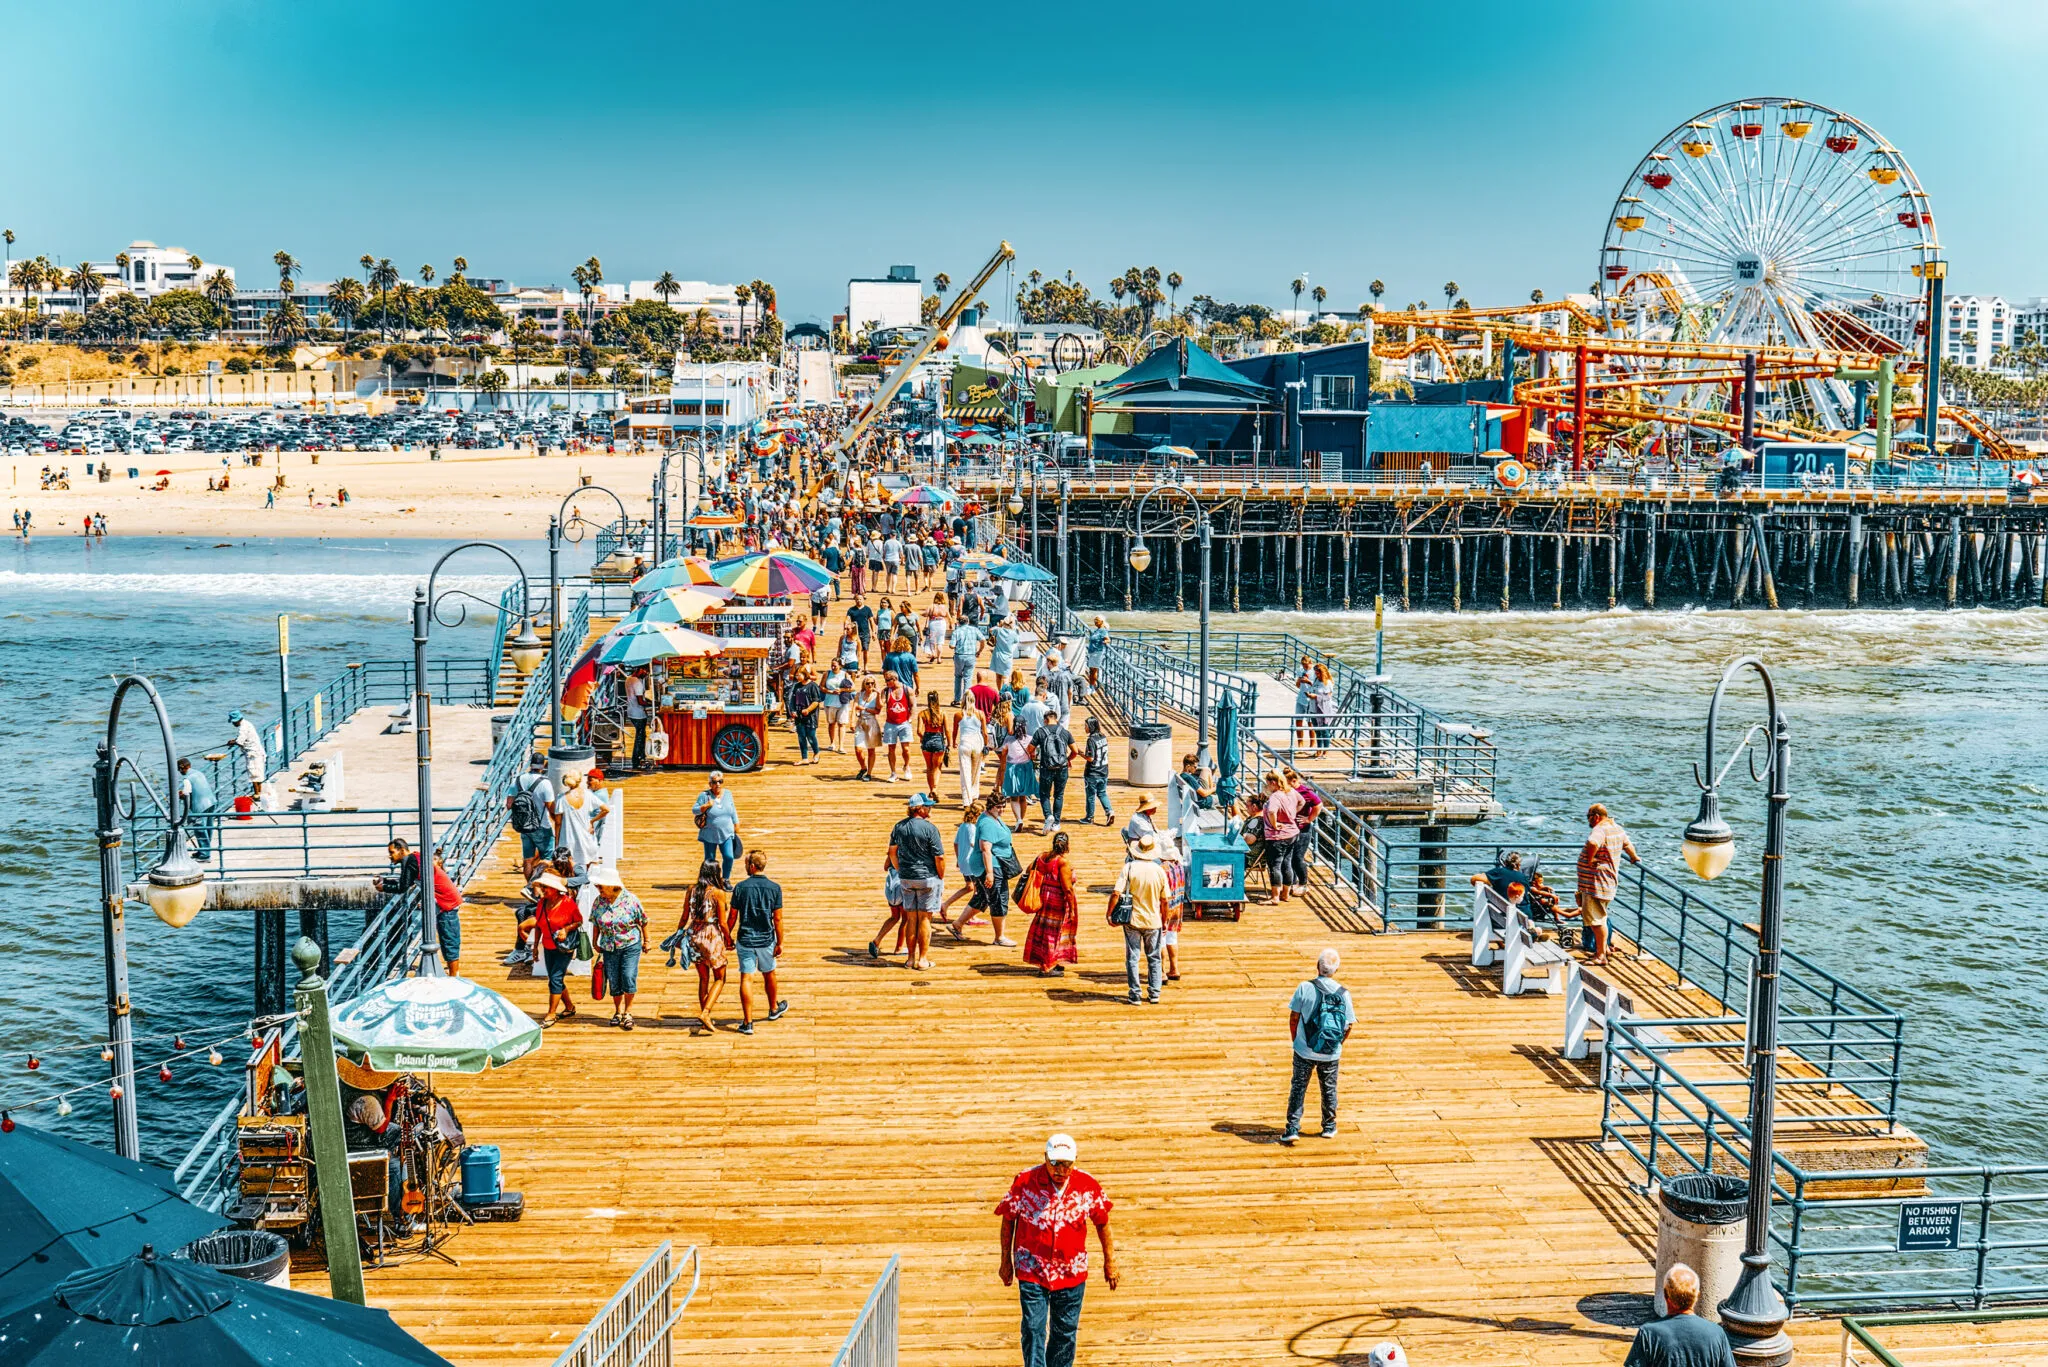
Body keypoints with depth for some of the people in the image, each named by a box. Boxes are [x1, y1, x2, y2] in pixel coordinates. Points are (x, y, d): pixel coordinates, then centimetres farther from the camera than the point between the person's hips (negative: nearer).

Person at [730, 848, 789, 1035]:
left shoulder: (741, 887, -8)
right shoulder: (774, 888, -6)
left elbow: (733, 916, -3)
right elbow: (777, 918, -5)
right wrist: (780, 943, 2)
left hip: (745, 940, -1)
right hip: (766, 940, 2)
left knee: (745, 978, 0)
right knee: (769, 974, 22)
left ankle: (748, 1022, -4)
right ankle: (774, 1009, 43)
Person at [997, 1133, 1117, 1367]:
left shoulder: (1088, 1185, -9)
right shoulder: (1025, 1181, -13)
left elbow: (1102, 1222, 7)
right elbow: (1008, 1218, 1)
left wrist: (1109, 1260, 12)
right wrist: (1005, 1260, 6)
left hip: (1071, 1272, 2)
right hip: (1031, 1269, -2)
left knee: (1066, 1332, 10)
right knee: (1033, 1330, -7)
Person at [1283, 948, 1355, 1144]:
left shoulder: (1305, 988, -12)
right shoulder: (1343, 993, -8)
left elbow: (1294, 1018, -6)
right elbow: (1348, 1025, -2)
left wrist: (1295, 1040, 10)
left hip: (1304, 1051, -1)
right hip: (1331, 1054, 1)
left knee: (1298, 1088, 9)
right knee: (1329, 1089, 19)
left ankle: (1292, 1128, 5)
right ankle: (1329, 1127, 31)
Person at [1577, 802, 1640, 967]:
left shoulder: (1600, 830, -19)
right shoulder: (1617, 828, 12)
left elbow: (1593, 843, -43)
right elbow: (1627, 844, 31)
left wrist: (1590, 859, -25)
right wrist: (1634, 859, 49)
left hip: (1596, 883, -10)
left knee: (1596, 919, -6)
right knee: (1599, 918, 21)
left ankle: (1600, 956, -3)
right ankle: (1603, 948, 29)